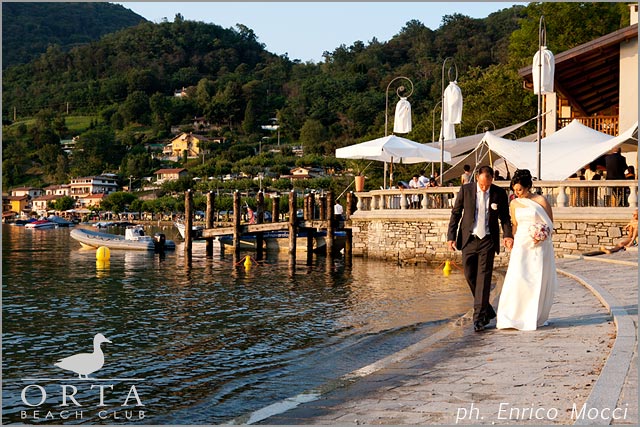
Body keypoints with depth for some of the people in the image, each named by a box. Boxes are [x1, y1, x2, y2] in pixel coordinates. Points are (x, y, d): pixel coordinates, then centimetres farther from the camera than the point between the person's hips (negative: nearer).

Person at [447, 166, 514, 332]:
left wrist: (508, 235, -11)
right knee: (470, 276, 3)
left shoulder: (500, 193, -2)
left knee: (483, 277, -7)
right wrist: (451, 236, -2)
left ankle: (479, 317, -6)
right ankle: (487, 310, 22)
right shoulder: (466, 189, -2)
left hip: (488, 240, -2)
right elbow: (456, 213, 4)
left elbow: (505, 217, 6)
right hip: (469, 239, 2)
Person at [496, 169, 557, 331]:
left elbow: (550, 224, 2)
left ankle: (535, 317, 13)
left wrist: (542, 236, -14)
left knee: (537, 281, 1)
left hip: (539, 246, -2)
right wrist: (511, 244, 13)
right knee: (516, 279, -11)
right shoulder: (514, 204, 9)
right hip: (520, 245, 2)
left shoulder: (541, 201, -2)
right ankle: (511, 317, -10)